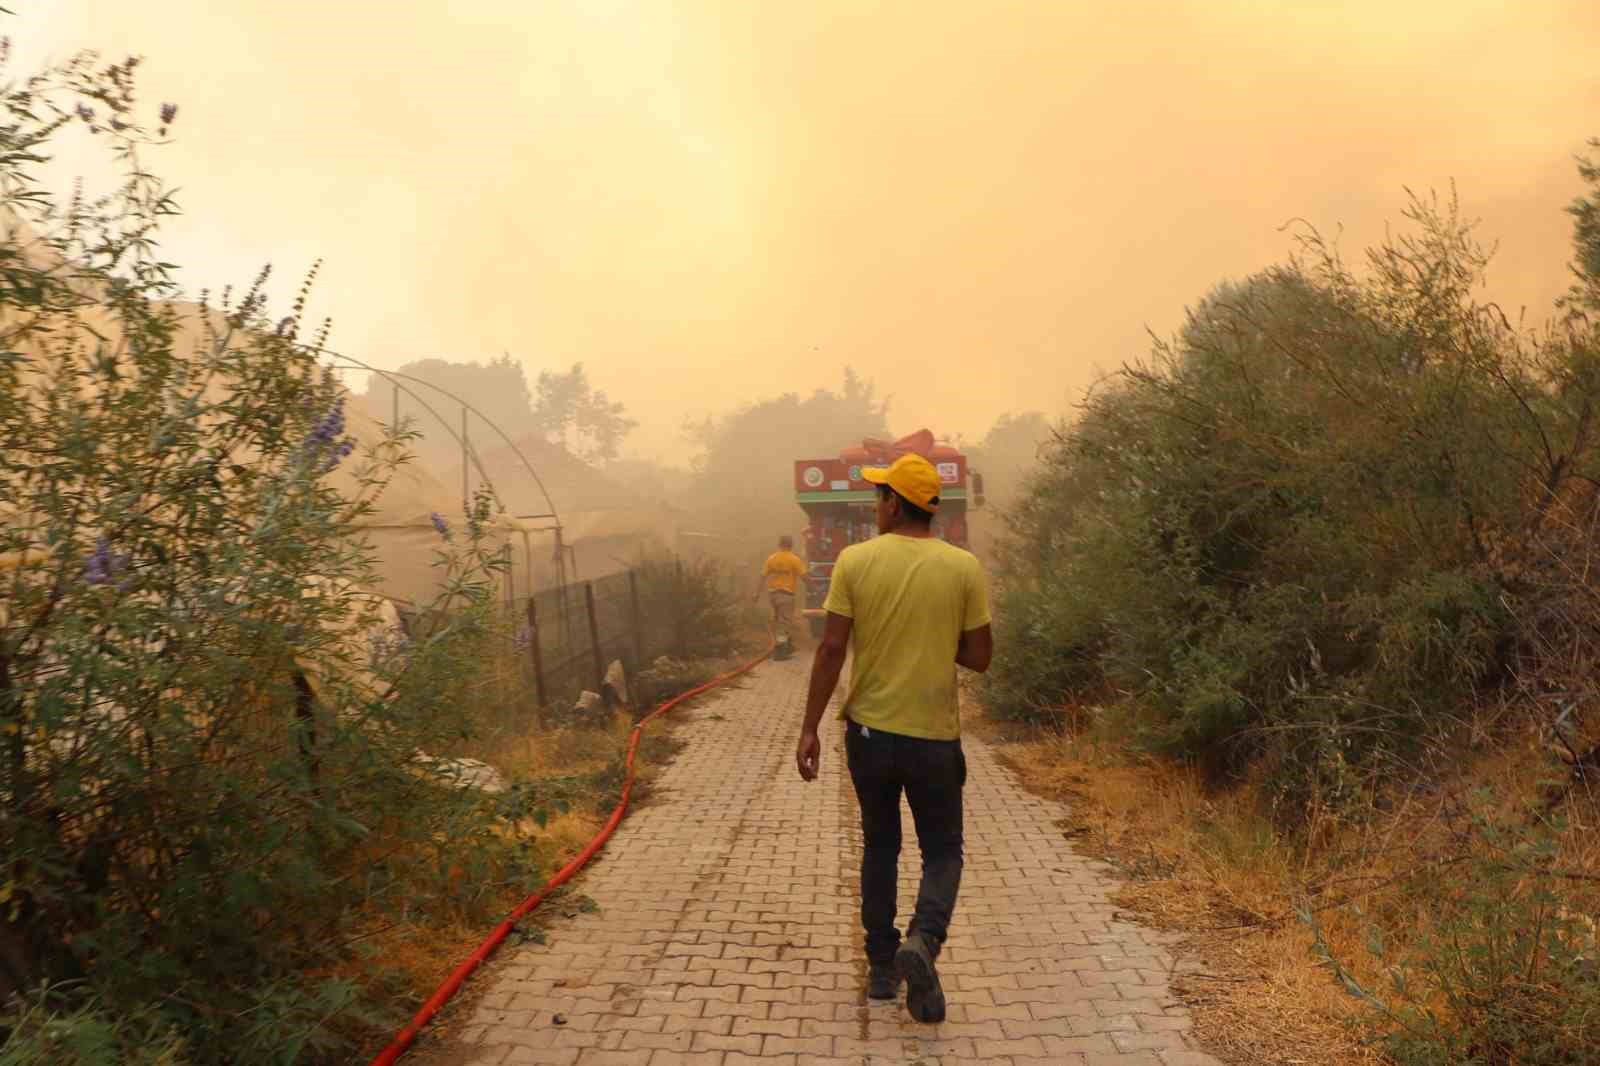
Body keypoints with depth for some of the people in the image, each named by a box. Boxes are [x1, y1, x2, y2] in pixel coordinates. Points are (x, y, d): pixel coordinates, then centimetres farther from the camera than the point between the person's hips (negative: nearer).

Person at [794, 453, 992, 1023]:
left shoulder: (855, 561, -7)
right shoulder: (963, 567, -7)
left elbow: (832, 648, -10)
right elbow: (979, 657, -4)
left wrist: (809, 728, -3)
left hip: (869, 730, 1)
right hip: (934, 738, -1)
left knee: (880, 846, 20)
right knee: (942, 852, 15)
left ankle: (882, 968, 25)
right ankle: (923, 939, -11)